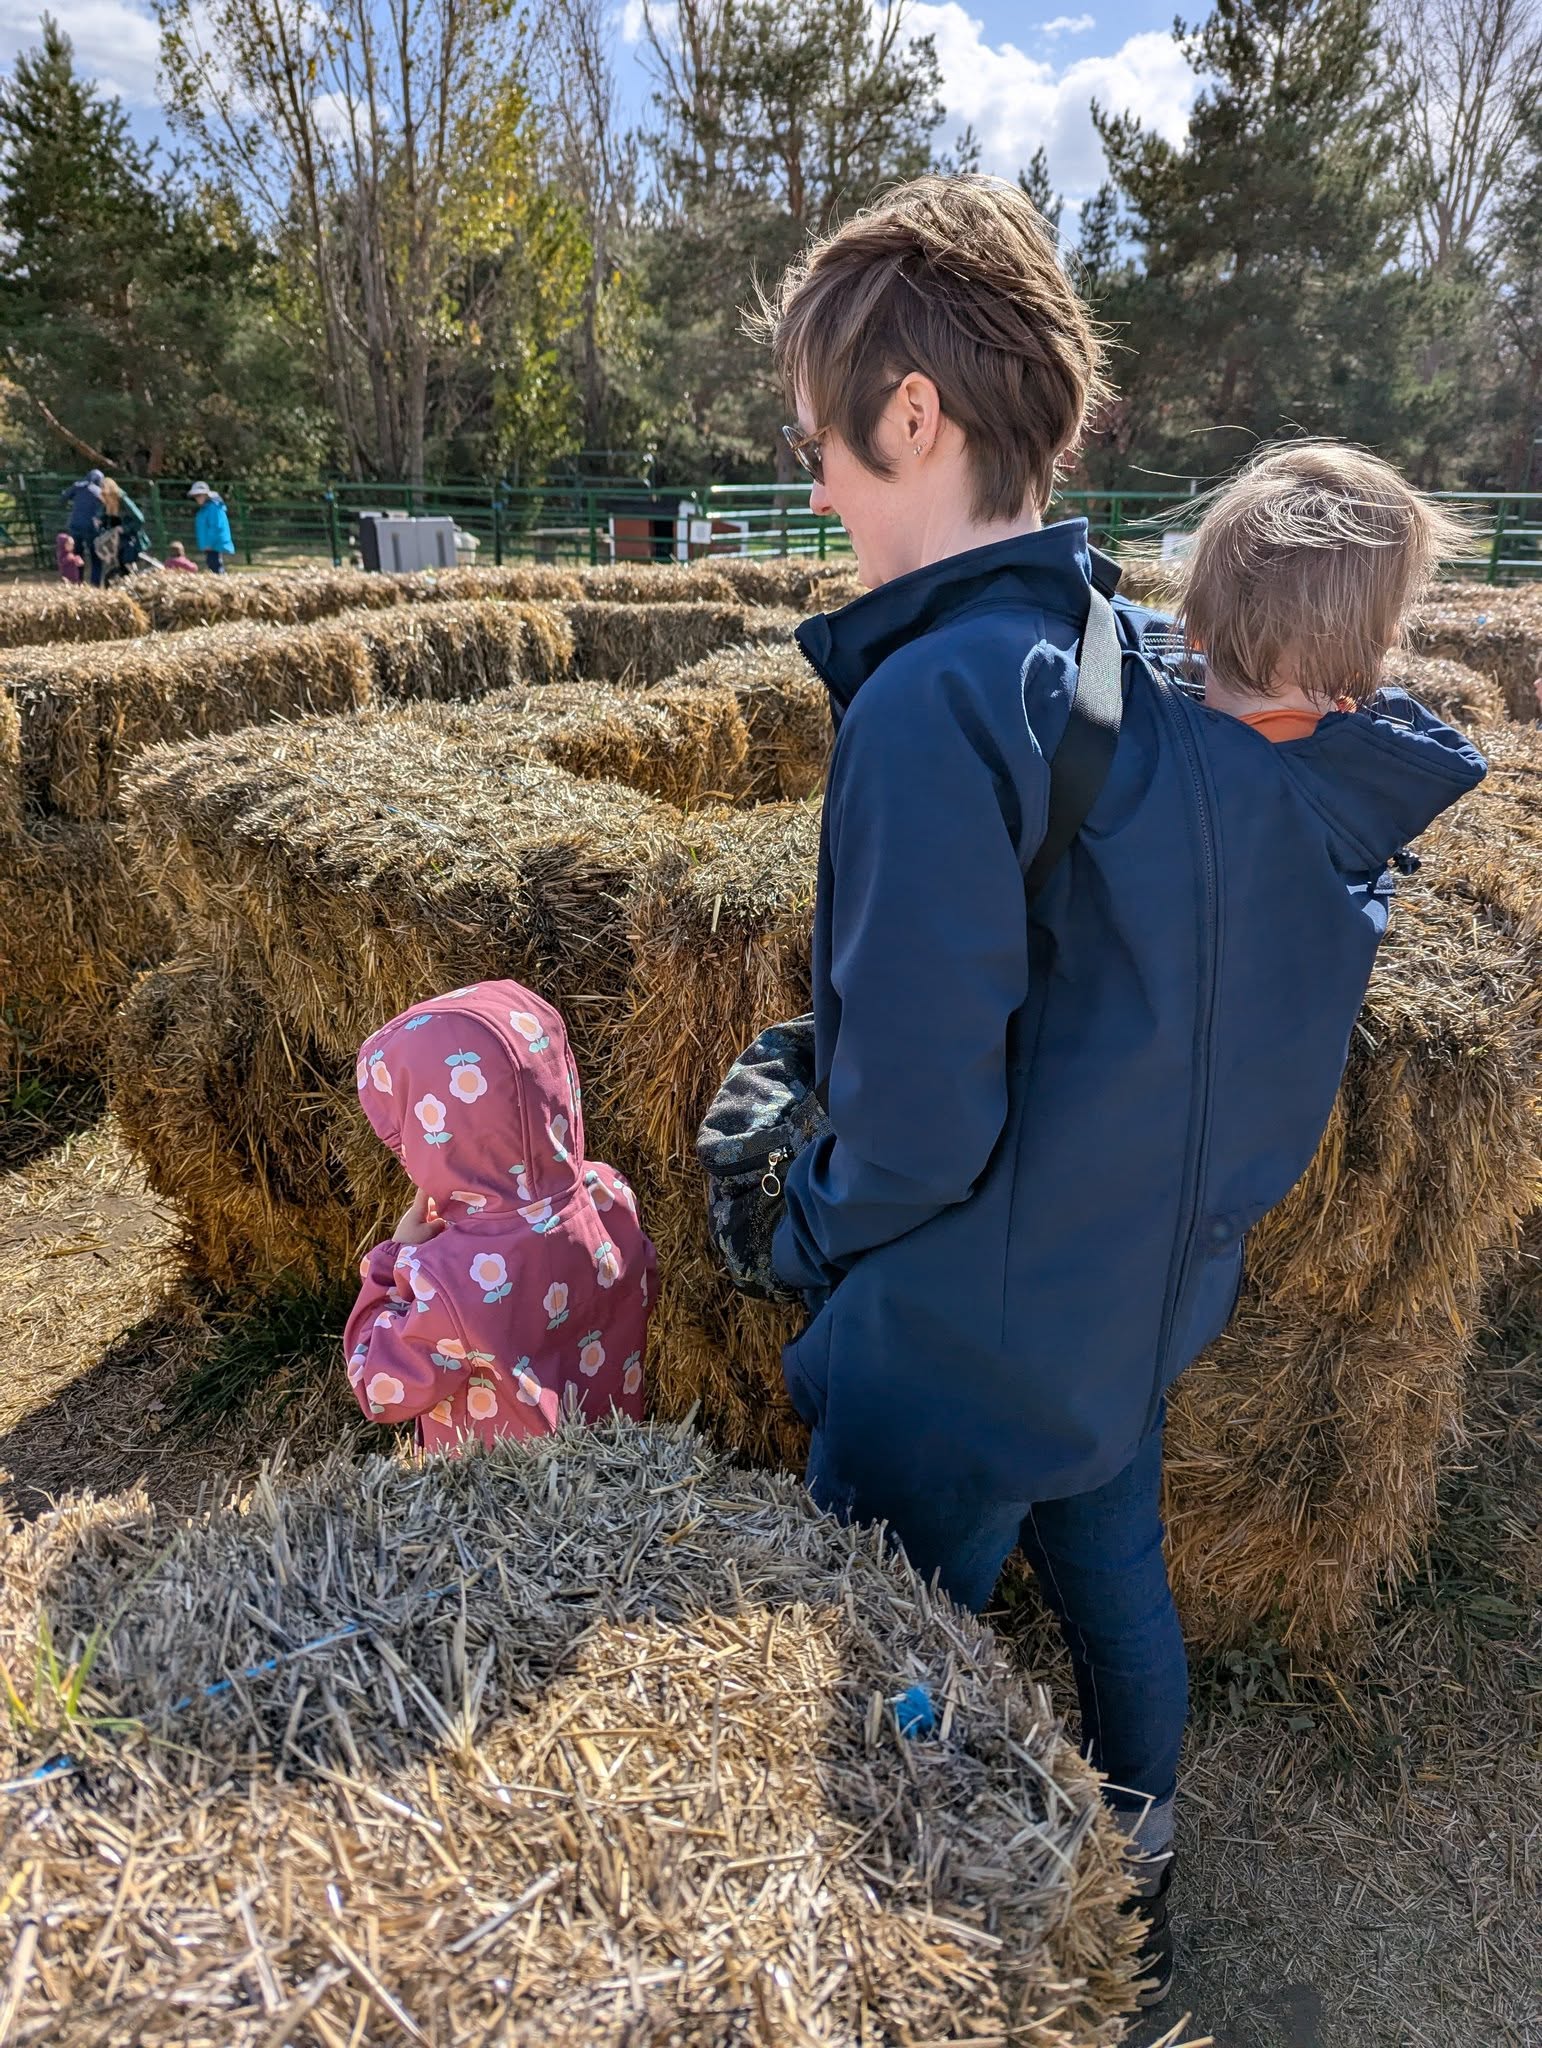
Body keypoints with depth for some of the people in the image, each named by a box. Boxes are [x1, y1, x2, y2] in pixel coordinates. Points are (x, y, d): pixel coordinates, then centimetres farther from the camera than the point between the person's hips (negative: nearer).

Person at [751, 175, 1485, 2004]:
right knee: (1111, 1581, 28)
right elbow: (1237, 1013, 8)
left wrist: (811, 1235, -8)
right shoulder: (1138, 656, -1)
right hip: (1136, 1302, 8)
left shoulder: (936, 702, -27)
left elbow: (918, 1114, -27)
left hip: (965, 1340, -8)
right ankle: (1136, 1889, 53)